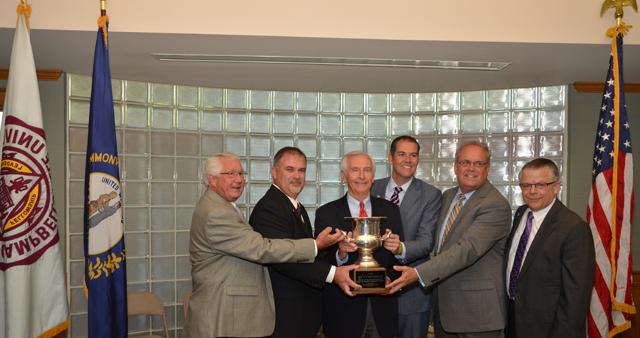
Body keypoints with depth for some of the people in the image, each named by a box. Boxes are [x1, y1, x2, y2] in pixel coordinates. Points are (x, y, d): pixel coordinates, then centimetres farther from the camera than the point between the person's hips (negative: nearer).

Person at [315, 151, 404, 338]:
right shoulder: (326, 213, -3)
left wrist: (397, 248, -15)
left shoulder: (390, 210, 5)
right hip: (343, 308, -2)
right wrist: (340, 254, -25)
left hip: (382, 307, 2)